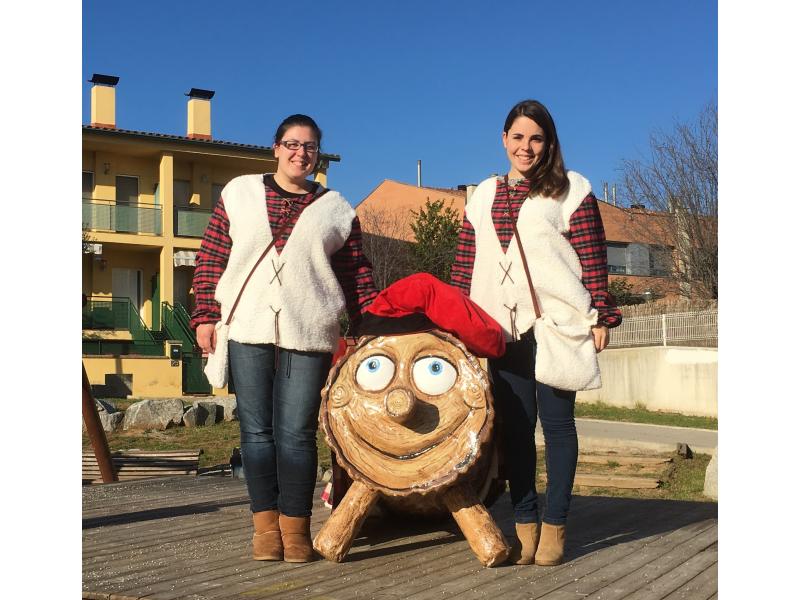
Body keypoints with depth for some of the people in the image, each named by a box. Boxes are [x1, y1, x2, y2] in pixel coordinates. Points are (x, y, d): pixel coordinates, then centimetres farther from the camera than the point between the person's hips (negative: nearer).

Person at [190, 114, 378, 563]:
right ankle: (265, 523, 15)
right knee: (257, 430, 5)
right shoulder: (240, 194, 11)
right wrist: (206, 315, 2)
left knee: (296, 433, -1)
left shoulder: (336, 209, 10)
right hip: (247, 328, 1)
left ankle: (295, 526, 10)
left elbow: (357, 277, 9)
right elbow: (211, 258, 9)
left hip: (307, 335, -1)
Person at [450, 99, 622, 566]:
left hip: (556, 323, -3)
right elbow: (465, 265, 15)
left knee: (556, 422, 2)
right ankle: (525, 524, 12)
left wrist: (600, 316, -6)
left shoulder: (571, 190, 4)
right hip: (502, 329, 4)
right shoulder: (484, 196, 16)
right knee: (515, 425, 5)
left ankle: (554, 527, 9)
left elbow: (593, 260, -1)